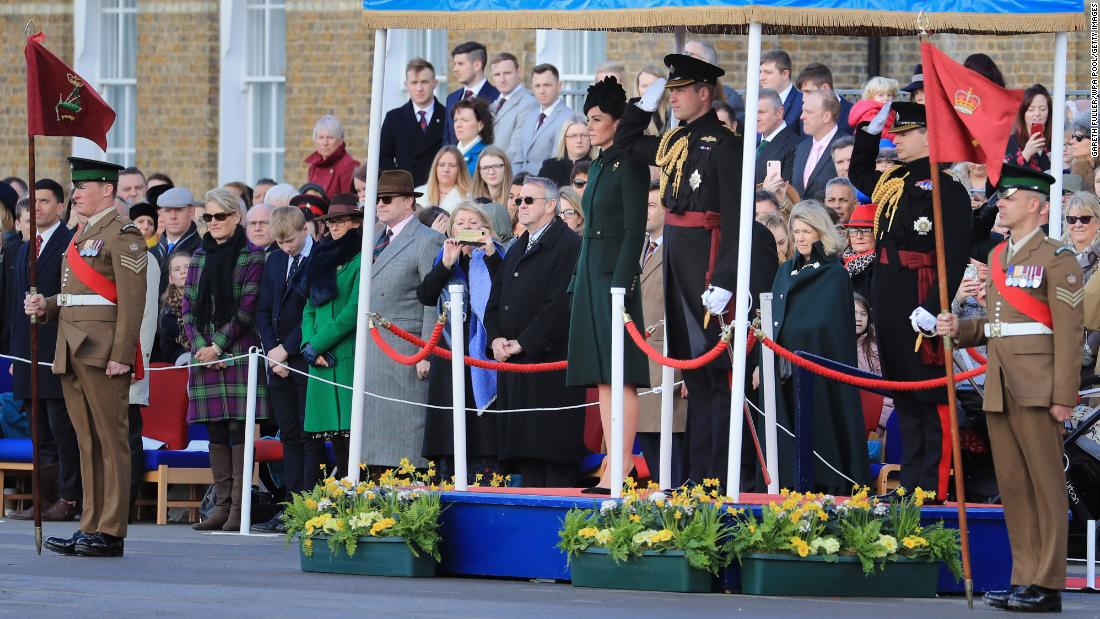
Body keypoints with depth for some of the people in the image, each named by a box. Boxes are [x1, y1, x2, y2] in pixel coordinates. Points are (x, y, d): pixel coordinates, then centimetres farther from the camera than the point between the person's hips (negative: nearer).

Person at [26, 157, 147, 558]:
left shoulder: (122, 234, -8)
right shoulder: (82, 235, 20)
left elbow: (132, 300, -14)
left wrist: (120, 356, -20)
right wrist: (45, 306, 7)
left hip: (103, 354, -9)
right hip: (72, 353, 9)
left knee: (111, 441, -5)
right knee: (87, 443, 10)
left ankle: (111, 533, -4)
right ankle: (90, 528, 13)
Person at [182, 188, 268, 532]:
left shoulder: (252, 257, -2)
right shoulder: (199, 257, 14)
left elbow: (246, 310, -8)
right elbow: (188, 307, 11)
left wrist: (218, 345, -11)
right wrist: (199, 346, -3)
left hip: (238, 353, -5)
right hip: (205, 355, 5)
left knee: (237, 428, -8)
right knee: (216, 432, 5)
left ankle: (239, 509, -8)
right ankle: (222, 505, 8)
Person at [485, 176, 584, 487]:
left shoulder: (568, 246, -8)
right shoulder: (517, 250, 21)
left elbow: (560, 304, -16)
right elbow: (495, 301, 22)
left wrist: (522, 343, -15)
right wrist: (496, 338, 3)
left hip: (551, 363, -8)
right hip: (516, 370, 8)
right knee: (525, 454, 7)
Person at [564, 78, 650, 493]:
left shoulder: (629, 165, -7)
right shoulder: (598, 166, 19)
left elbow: (635, 229, -13)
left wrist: (621, 285, -19)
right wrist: (578, 283, 18)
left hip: (615, 273, -9)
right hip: (590, 273, 9)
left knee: (620, 376, -11)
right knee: (602, 377, 6)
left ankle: (623, 462, -13)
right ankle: (614, 463, 6)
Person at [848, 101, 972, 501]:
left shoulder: (946, 189, -11)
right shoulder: (890, 182, 14)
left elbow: (955, 256, -17)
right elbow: (858, 173, 37)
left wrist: (933, 308, -24)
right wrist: (870, 129, 21)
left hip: (920, 306, -9)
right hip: (888, 305, 9)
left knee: (931, 400, -5)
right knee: (904, 399, 13)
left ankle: (934, 491, -4)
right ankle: (910, 482, 18)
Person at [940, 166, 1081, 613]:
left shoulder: (1056, 258, -6)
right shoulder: (997, 257, 17)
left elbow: (1069, 332, -11)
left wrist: (1064, 396, -17)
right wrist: (960, 329, 5)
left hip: (1036, 389, -8)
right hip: (999, 387, 8)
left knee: (1046, 486, -4)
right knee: (1013, 487, 7)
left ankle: (1047, 587, -3)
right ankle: (1024, 581, 11)